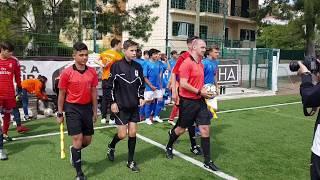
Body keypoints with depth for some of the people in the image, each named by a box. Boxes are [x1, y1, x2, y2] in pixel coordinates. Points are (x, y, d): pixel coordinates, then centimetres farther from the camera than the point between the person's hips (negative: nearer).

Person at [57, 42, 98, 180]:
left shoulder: (92, 72, 1)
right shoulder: (66, 73, -10)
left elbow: (94, 92, 8)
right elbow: (61, 94, -2)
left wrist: (94, 111, 9)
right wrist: (60, 113, 0)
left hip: (87, 108, 4)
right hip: (72, 109, -4)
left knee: (87, 140, 11)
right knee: (77, 140, -5)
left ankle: (74, 151, 46)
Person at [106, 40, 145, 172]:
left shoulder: (138, 66, 3)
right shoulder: (117, 66, -10)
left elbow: (141, 84, 13)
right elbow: (110, 85, -7)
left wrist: (141, 97, 0)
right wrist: (112, 102, -10)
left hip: (134, 106, 4)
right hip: (120, 106, -4)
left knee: (132, 133, 5)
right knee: (122, 134, -2)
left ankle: (130, 161, 19)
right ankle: (111, 147, 31)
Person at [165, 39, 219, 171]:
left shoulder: (200, 64, 10)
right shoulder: (187, 63, -15)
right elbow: (183, 84, -21)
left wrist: (204, 91, 6)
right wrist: (199, 92, -18)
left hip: (199, 101, 7)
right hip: (188, 102, -7)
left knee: (205, 129, 3)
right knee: (181, 128, 10)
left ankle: (208, 161, 12)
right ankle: (169, 147, 37)